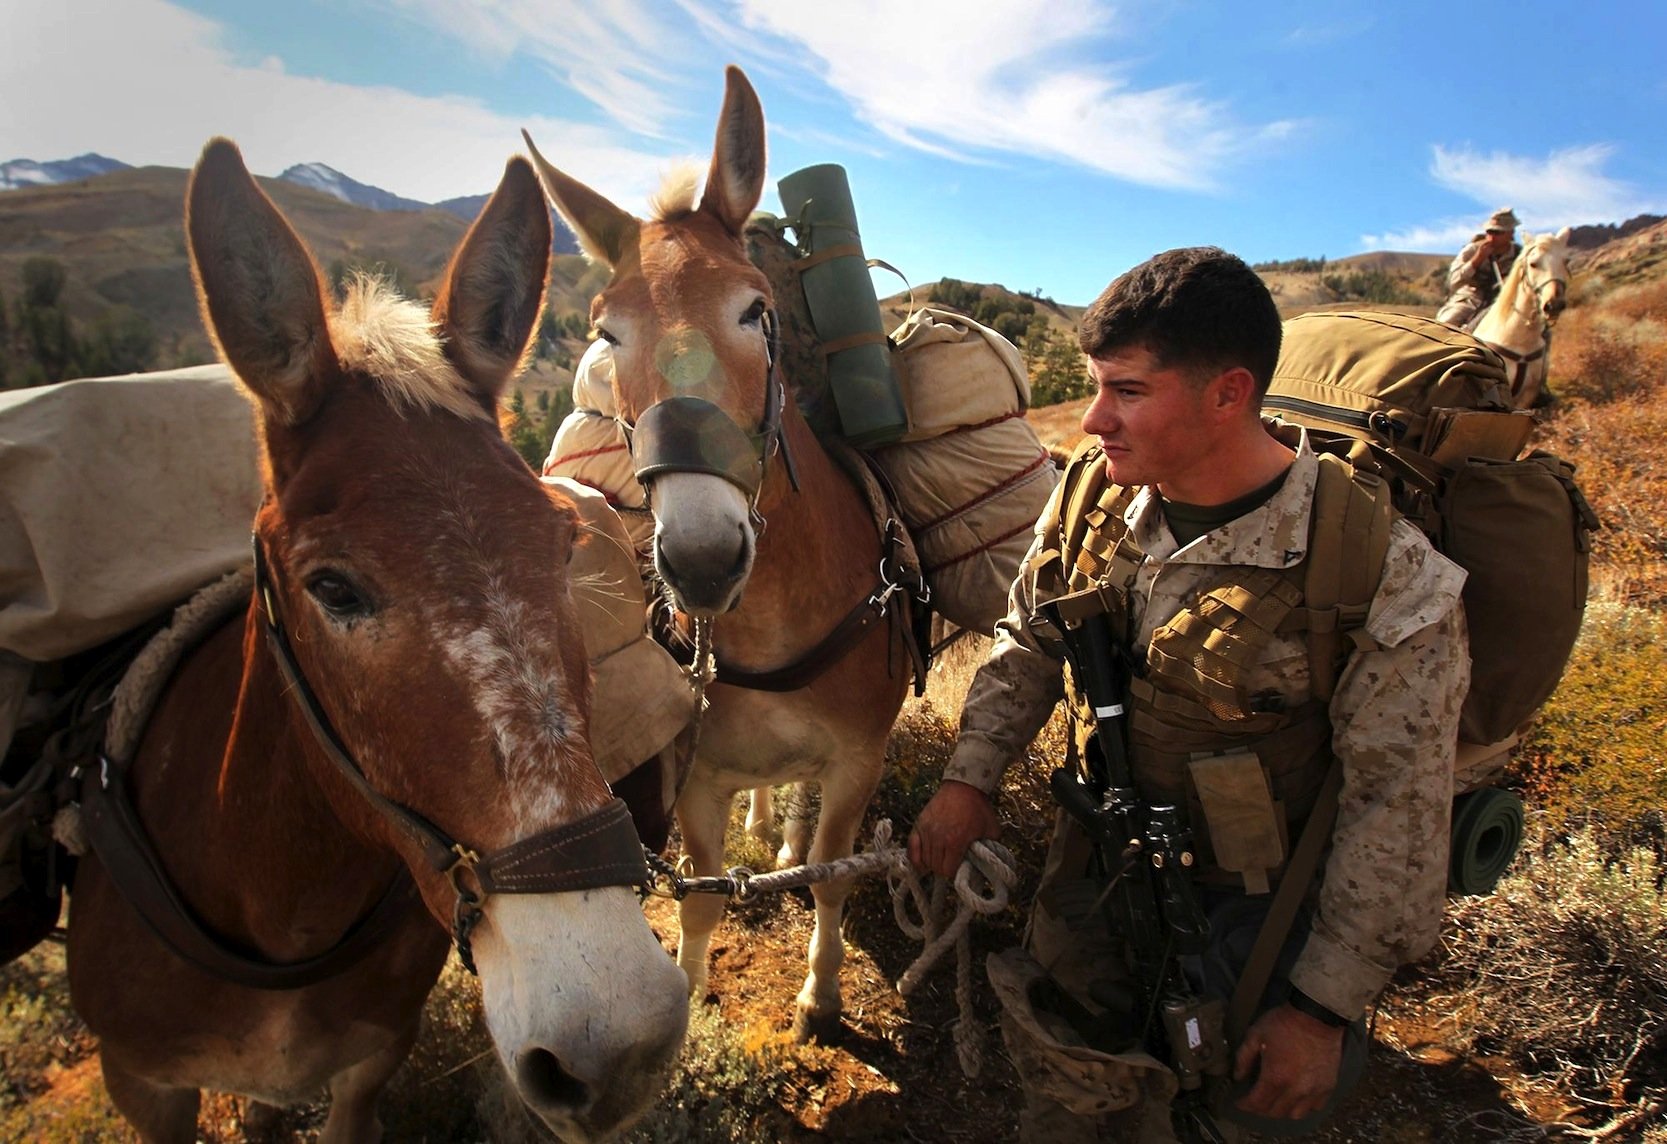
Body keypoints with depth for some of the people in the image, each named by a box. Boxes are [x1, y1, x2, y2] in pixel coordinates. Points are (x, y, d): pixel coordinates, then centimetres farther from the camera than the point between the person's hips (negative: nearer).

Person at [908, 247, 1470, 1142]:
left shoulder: (1390, 584, -28)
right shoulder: (1092, 493, -13)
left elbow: (1394, 816, -20)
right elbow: (1027, 645, 3)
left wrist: (1326, 1006, -14)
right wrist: (970, 777, -4)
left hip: (1249, 903, -4)